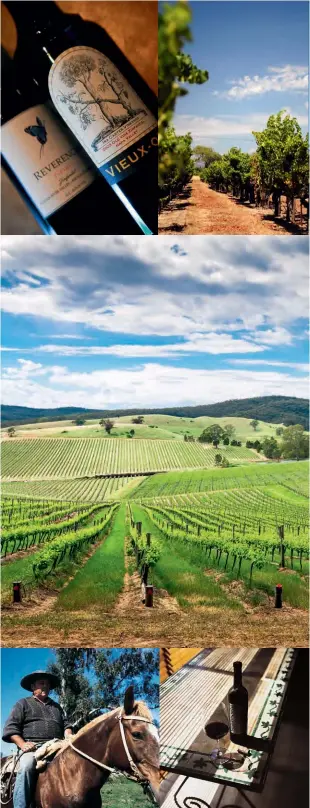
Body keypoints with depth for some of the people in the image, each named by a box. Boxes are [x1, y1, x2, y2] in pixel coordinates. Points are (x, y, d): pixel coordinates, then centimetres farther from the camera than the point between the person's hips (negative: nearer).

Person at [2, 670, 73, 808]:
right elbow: (10, 728, 4)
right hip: (32, 747, -4)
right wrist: (22, 744, -12)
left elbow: (66, 724, 23)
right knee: (27, 766, -36)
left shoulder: (56, 706, 27)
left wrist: (69, 738, 0)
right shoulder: (23, 704, 14)